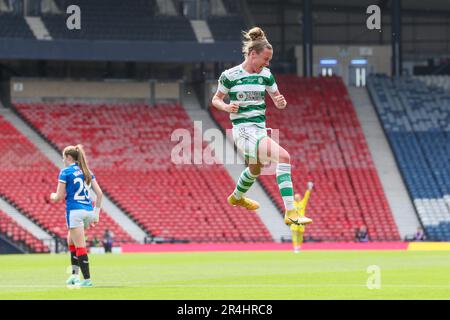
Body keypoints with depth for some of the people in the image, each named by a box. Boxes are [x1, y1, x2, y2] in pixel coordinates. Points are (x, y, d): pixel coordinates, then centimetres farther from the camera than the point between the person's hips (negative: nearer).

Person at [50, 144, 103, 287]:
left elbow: (59, 197, -7)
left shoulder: (65, 172, -5)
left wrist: (53, 196, 17)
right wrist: (96, 213, 14)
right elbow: (99, 193, 9)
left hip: (74, 212, -7)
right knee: (71, 240, 23)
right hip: (88, 211, 7)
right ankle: (75, 274, 19)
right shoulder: (87, 172, 13)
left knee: (80, 246, -6)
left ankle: (87, 279, -9)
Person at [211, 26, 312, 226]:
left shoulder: (266, 75, 4)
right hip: (243, 130, -7)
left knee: (255, 169, 32)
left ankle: (237, 197, 66)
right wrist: (227, 107, -17)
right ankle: (290, 213, -31)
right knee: (283, 157, -27)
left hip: (260, 128, 7)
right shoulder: (230, 75, -9)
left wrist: (281, 102, -10)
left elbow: (278, 101, 13)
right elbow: (215, 100, 4)